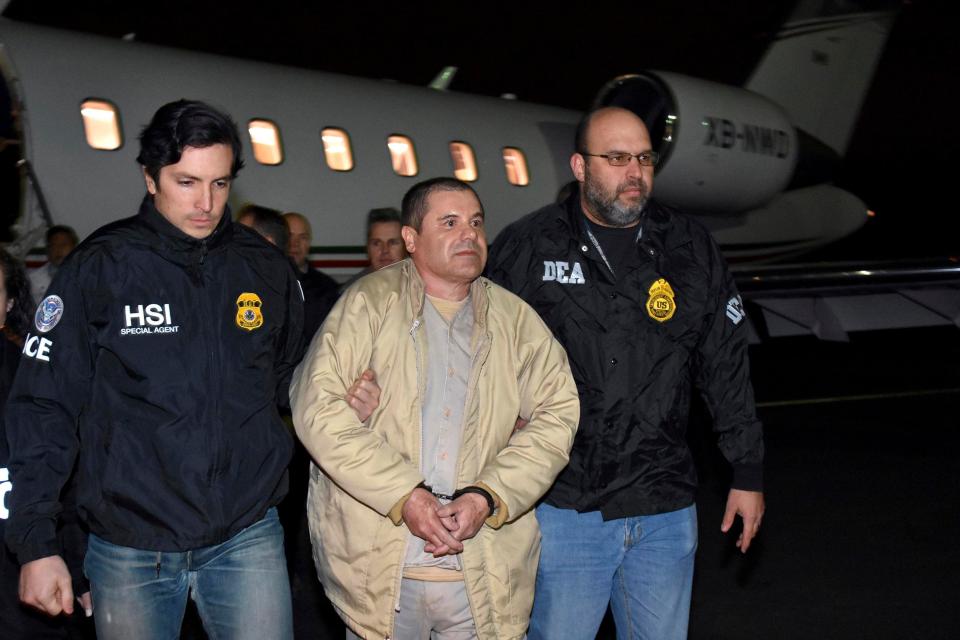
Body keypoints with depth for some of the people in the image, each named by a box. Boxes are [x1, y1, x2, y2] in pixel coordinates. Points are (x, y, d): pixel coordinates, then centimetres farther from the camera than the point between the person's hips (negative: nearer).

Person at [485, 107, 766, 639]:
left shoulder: (692, 250, 6)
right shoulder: (527, 249, -2)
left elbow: (727, 368, 10)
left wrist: (748, 472, 11)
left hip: (665, 511, 3)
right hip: (562, 508, -3)